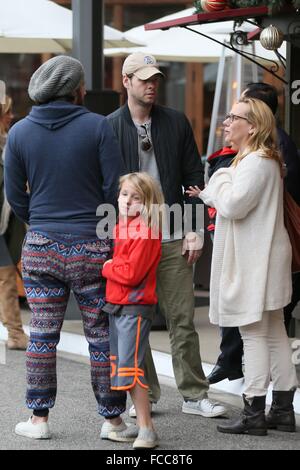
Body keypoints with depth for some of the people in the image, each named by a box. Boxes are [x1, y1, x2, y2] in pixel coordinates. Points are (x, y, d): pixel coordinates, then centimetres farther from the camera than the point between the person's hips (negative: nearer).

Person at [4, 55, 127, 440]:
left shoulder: (20, 132, 1)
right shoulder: (97, 126, -9)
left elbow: (15, 195, 5)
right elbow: (115, 188, -9)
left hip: (41, 247, 2)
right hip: (91, 247, -2)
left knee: (42, 334, 9)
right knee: (102, 335, 5)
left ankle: (39, 419, 12)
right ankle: (112, 418, 11)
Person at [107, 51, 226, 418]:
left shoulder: (176, 123, 6)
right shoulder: (110, 127, 0)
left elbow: (194, 177, 8)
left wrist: (194, 230, 1)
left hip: (172, 240, 1)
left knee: (182, 319, 2)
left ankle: (194, 395, 7)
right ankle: (143, 396, 14)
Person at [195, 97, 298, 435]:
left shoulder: (257, 163, -17)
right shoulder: (253, 160, 18)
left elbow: (233, 204, -25)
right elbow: (232, 204, 22)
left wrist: (218, 182, -8)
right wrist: (211, 194, 7)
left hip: (256, 264, -11)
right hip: (255, 260, 11)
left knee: (254, 335, -7)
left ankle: (254, 413, -5)